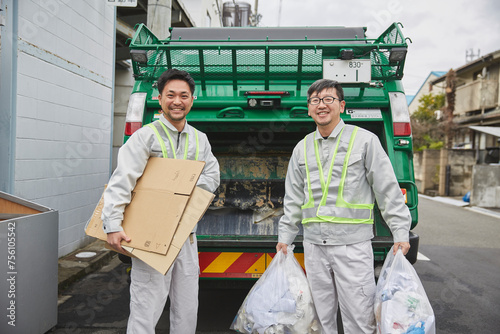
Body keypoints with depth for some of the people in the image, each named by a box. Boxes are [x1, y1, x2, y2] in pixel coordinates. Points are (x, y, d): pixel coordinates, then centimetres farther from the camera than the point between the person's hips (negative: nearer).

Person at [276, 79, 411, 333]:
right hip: (314, 245, 4)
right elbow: (293, 199, 15)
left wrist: (400, 232, -7)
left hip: (353, 243, -4)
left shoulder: (364, 140, -2)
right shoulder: (302, 148, 11)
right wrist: (285, 237, 13)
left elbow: (388, 190, -2)